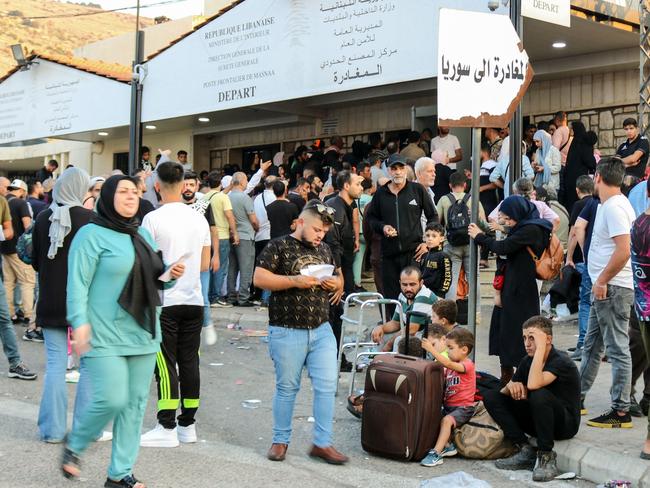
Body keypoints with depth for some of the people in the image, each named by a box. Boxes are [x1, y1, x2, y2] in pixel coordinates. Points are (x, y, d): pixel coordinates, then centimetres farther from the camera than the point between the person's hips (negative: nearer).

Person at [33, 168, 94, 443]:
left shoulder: (43, 219, -1)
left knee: (55, 365, 9)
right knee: (90, 364, 7)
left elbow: (35, 262, 8)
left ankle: (53, 429, 10)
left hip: (50, 303, 3)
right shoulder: (90, 220, -13)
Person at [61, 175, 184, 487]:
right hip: (105, 336, -7)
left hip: (142, 333, 7)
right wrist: (80, 322, -22)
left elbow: (152, 277, 22)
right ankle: (74, 445, 15)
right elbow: (78, 283, -12)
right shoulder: (92, 235, -7)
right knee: (112, 400, -14)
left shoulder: (141, 234, 15)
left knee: (135, 403, 6)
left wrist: (170, 274, 1)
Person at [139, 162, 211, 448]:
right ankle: (188, 425, 15)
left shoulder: (153, 219, -10)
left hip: (164, 301, -5)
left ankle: (167, 428, 0)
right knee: (189, 362, 8)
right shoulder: (199, 219, 6)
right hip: (194, 300, 5)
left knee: (166, 364, -1)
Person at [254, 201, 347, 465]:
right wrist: (295, 280, -20)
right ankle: (280, 440, 21)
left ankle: (322, 443, 10)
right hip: (287, 331, -5)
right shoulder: (279, 246, -5)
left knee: (327, 386, 1)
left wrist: (335, 283, 0)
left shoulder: (324, 250, 14)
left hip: (321, 331, 5)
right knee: (287, 388, 6)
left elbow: (338, 276, 25)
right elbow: (259, 277, -13)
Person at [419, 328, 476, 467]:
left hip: (463, 407, -9)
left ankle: (436, 453, -34)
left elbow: (448, 364, -28)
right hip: (448, 406, 9)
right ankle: (447, 445, -1)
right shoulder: (452, 366, 17)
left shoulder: (467, 364, -11)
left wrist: (432, 350, -33)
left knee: (446, 420, -30)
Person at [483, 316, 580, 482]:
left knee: (539, 395, -37)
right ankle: (526, 451, -9)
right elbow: (504, 392, 5)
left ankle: (546, 457, -19)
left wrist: (540, 348, -32)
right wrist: (511, 386, -19)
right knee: (491, 397, -5)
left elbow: (533, 384, -38)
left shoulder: (561, 361, -20)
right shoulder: (527, 361, 2)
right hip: (536, 421, 7)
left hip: (566, 423, -7)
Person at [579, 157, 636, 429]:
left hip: (612, 289, -11)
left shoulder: (614, 207, -17)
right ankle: (576, 397, 29)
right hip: (604, 288, 11)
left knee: (617, 350, -5)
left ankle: (621, 411, 0)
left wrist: (602, 281, -19)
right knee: (592, 346, 18)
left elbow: (623, 251, -26)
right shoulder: (609, 205, 15)